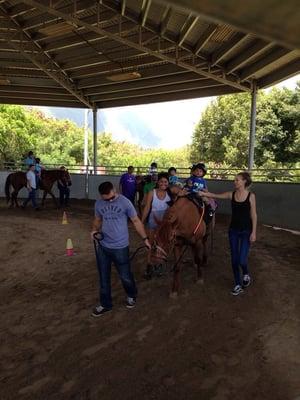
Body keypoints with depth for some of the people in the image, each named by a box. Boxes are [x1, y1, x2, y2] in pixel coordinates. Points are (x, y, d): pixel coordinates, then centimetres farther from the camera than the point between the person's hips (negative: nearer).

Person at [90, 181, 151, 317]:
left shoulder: (124, 202, -13)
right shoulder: (98, 203, -1)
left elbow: (136, 221, -5)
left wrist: (145, 238, -4)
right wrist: (95, 229, -7)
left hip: (120, 247, -4)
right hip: (103, 246, 4)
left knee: (125, 276, 9)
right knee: (104, 277, 15)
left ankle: (131, 296, 41)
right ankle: (105, 304, 36)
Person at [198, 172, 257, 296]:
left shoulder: (251, 196, -8)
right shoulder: (231, 194, 0)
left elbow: (253, 215, -7)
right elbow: (215, 195, -4)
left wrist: (254, 232, -9)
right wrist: (202, 193, -19)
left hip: (246, 231, -3)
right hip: (233, 230, 4)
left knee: (242, 260, -7)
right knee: (234, 259, 7)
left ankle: (246, 274, 29)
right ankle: (238, 285, 24)